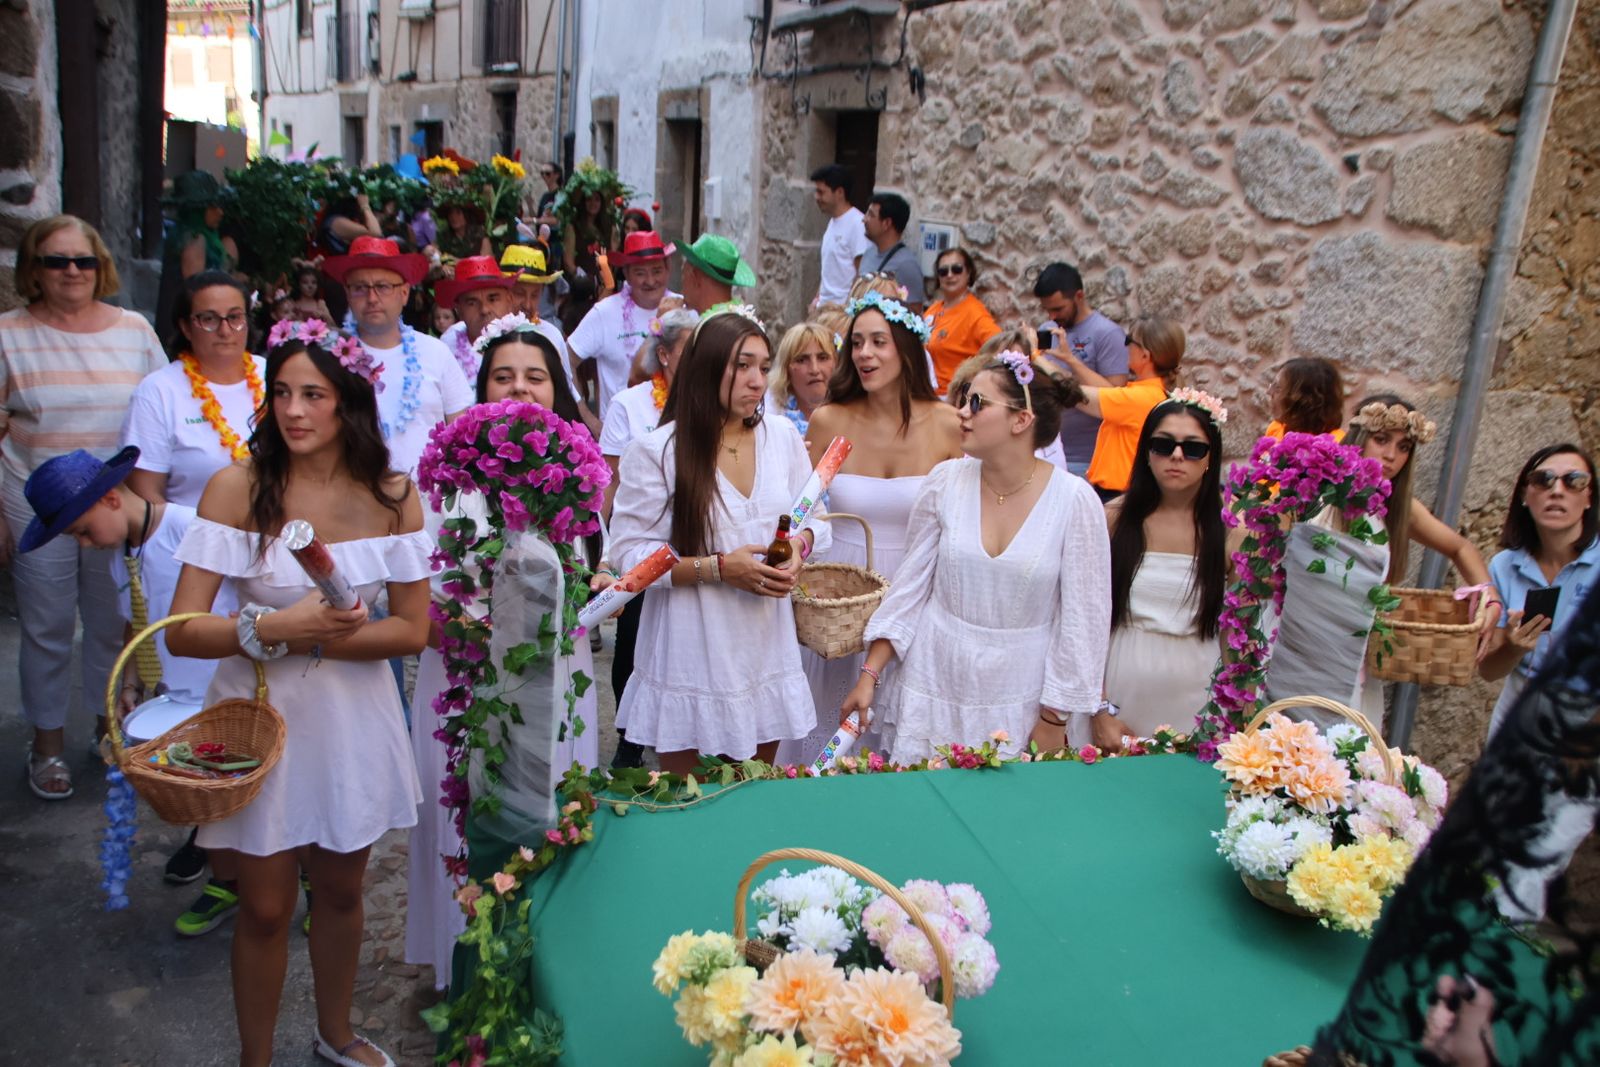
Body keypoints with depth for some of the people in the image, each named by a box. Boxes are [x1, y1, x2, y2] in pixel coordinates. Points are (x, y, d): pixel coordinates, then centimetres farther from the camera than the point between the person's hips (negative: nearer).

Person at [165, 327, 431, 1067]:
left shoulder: (392, 496, -7)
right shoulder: (237, 487, -13)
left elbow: (413, 631, -8)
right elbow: (182, 632, -16)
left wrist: (308, 636, -17)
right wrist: (278, 628, -30)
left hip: (354, 716, 2)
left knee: (340, 891, 19)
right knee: (265, 907, 10)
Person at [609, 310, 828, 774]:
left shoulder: (783, 435, 2)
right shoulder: (656, 451, -12)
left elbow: (815, 518, 12)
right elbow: (630, 554, -13)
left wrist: (799, 545, -10)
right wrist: (718, 568, -22)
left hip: (767, 648, 4)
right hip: (692, 654, -4)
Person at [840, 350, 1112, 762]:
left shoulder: (1074, 500, -12)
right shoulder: (946, 481, -5)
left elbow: (1084, 618, -8)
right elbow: (910, 585, 2)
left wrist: (1053, 721, -6)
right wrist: (869, 675, -1)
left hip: (1020, 700, -2)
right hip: (934, 687, 2)